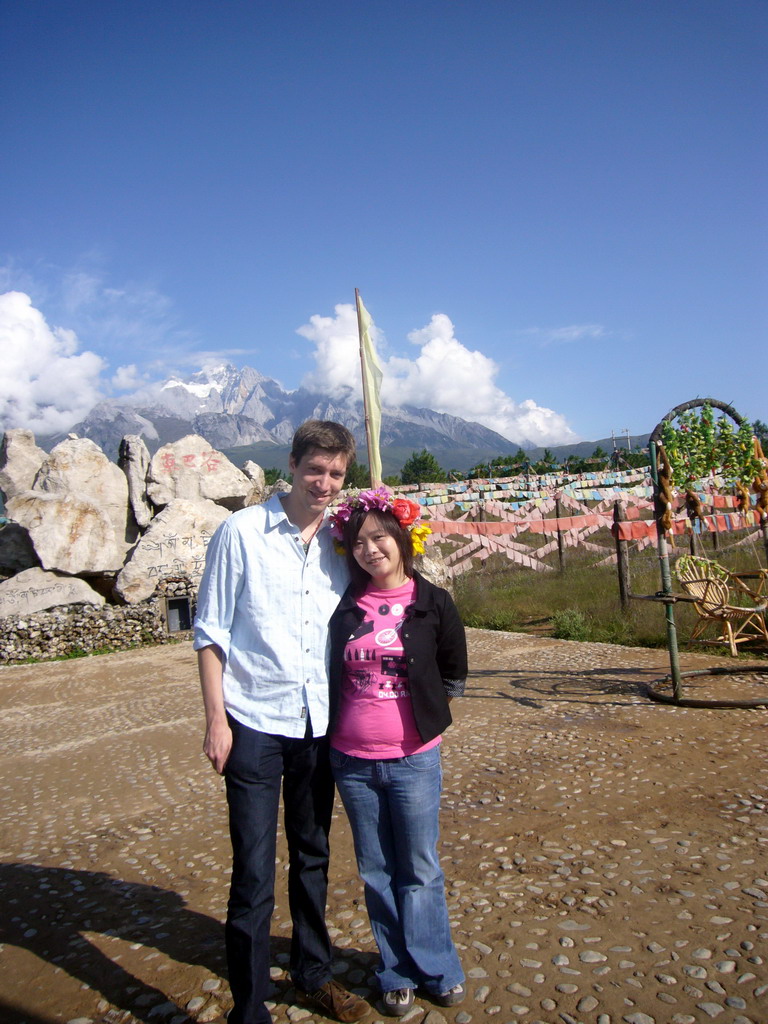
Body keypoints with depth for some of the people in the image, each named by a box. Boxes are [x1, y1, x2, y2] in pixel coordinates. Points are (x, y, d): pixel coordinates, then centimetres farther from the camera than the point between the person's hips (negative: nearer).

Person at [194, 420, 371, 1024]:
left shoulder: (341, 543, 3)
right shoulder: (241, 532, -8)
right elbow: (211, 631, -6)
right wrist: (216, 718, -9)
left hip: (321, 725, 4)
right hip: (255, 724, -4)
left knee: (313, 857, 20)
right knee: (254, 873, 2)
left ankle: (313, 973, 41)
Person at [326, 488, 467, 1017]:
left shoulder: (433, 603, -6)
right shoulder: (344, 606, -1)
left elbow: (454, 676, 4)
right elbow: (330, 673, 10)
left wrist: (424, 718, 2)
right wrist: (360, 718, 3)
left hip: (414, 759, -2)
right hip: (352, 760, 2)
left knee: (420, 870, 11)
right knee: (376, 872, 14)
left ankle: (437, 969, 32)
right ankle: (398, 973, 33)